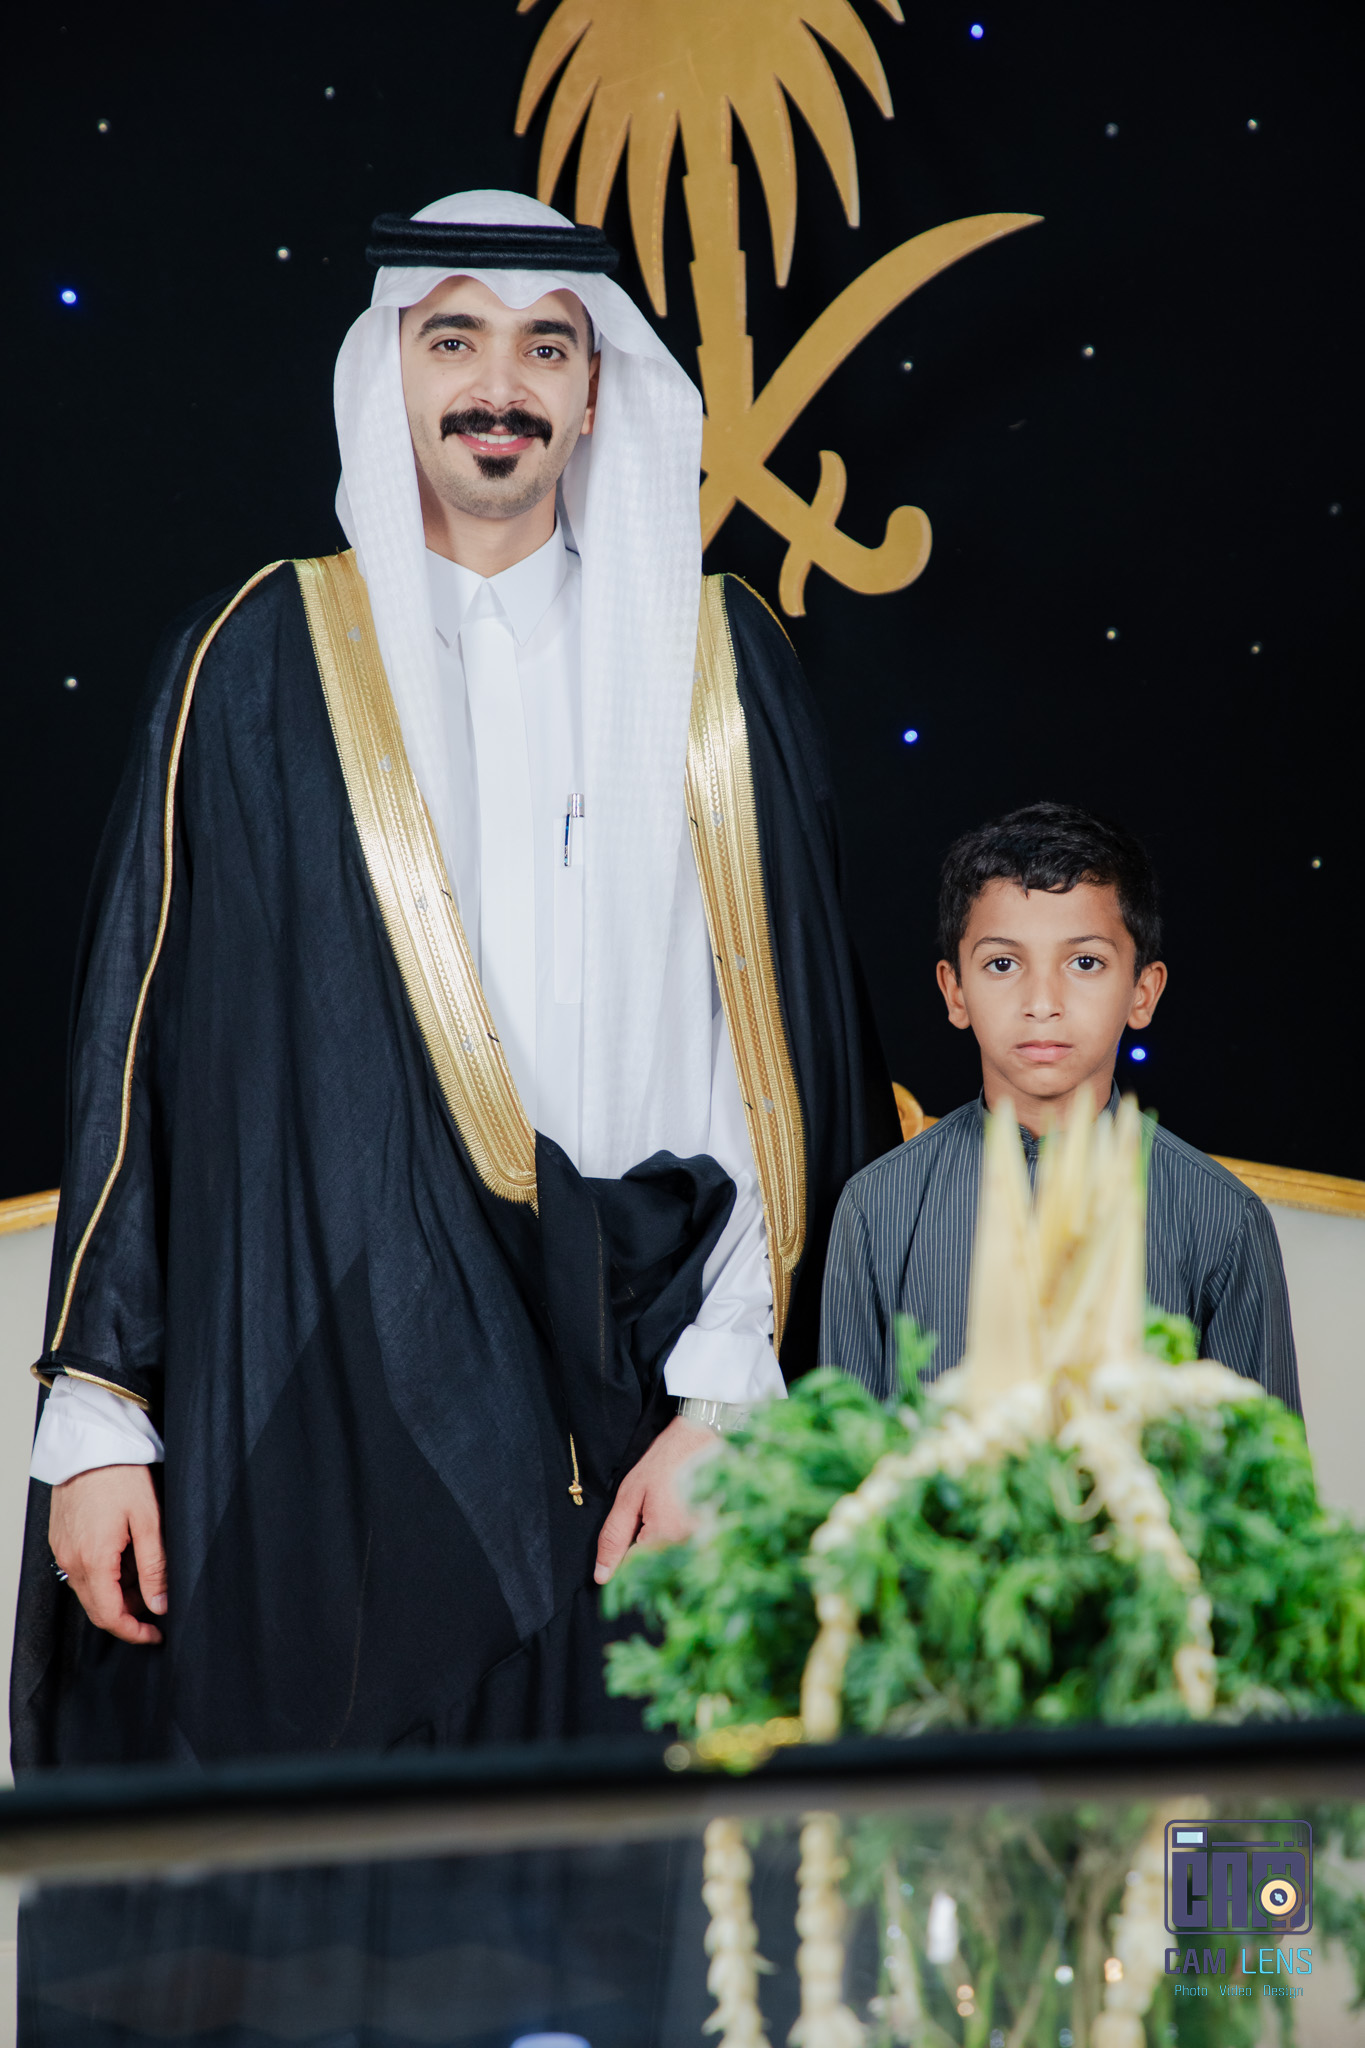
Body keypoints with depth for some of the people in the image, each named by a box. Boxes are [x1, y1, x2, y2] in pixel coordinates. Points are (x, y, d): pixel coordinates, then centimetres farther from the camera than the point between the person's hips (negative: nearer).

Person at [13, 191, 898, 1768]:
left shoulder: (714, 661, 9)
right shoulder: (262, 663, 6)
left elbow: (789, 1049, 4)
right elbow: (138, 1050, 4)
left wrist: (728, 1397, -6)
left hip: (634, 1406, 1)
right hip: (329, 1430, -1)